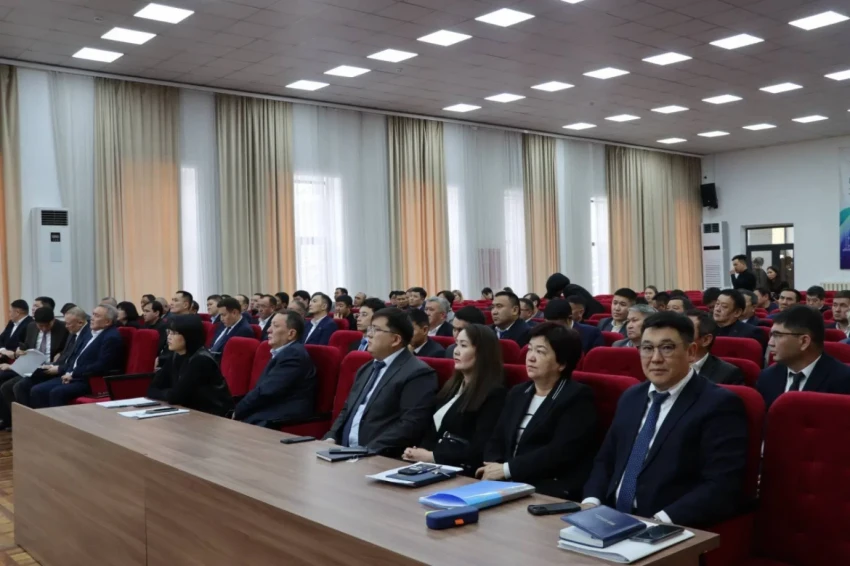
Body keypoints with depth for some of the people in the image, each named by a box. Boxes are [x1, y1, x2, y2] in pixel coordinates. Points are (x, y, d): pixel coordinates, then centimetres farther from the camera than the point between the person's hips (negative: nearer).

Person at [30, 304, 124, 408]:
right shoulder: (93, 332, 16)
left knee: (57, 393, -30)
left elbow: (100, 366, -22)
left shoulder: (112, 337, -14)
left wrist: (73, 374, -14)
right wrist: (69, 372, 1)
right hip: (74, 376, 10)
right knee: (37, 390, -2)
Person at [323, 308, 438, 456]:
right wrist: (331, 438, 4)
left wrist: (369, 452, -21)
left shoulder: (418, 373, -9)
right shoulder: (366, 369, 18)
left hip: (382, 459, -7)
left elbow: (410, 426, -17)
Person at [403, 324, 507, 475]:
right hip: (435, 465, 7)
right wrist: (419, 452, -4)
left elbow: (479, 450, -15)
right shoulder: (453, 385, 17)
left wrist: (433, 456, -16)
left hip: (463, 472, -7)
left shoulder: (494, 394, -9)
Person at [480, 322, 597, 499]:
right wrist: (492, 467, -9)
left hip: (553, 493, -6)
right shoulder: (517, 393, 17)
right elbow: (497, 439, 13)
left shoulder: (577, 398, -6)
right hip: (508, 485, 6)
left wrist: (507, 469, -17)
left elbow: (560, 452, -17)